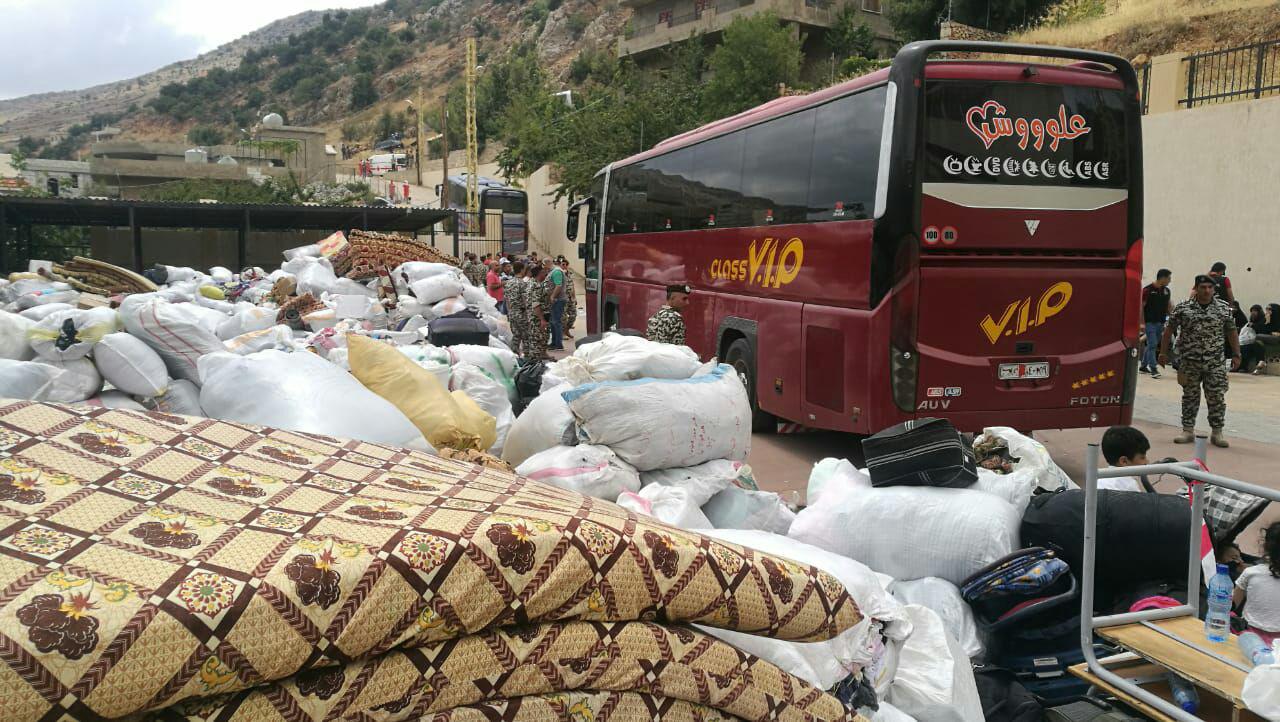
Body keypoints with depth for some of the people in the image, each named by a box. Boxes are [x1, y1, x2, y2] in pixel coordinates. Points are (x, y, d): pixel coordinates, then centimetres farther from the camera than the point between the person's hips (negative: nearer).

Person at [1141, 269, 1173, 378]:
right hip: (1150, 323, -6)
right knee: (1152, 345, -8)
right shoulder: (1148, 290, -8)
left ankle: (1143, 366, 23)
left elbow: (1169, 306, 18)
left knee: (1151, 345, 12)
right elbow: (1141, 307, -8)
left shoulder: (1166, 291, 10)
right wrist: (1142, 323, -11)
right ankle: (1153, 369, -8)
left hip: (1161, 323, 6)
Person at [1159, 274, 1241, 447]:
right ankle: (1188, 431, 16)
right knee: (1190, 396, 7)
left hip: (1215, 362, 1)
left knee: (1217, 397, 0)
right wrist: (1163, 352, 3)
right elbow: (1169, 329, 4)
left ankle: (1217, 433, 11)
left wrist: (1236, 355, 7)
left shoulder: (1224, 308, 3)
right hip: (1189, 362, -1)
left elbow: (1231, 332, 9)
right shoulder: (1183, 308, -2)